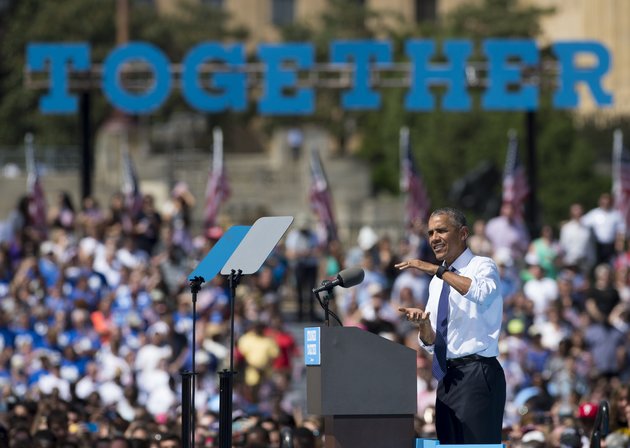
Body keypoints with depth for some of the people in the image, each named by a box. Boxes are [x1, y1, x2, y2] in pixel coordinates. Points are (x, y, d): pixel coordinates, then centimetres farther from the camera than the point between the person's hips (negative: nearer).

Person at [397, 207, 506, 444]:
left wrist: (437, 270, -21)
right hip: (447, 378, 8)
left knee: (477, 443, -15)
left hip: (476, 374, -8)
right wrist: (423, 324, -4)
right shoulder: (437, 282, 20)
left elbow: (481, 294, -27)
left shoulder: (482, 266, -2)